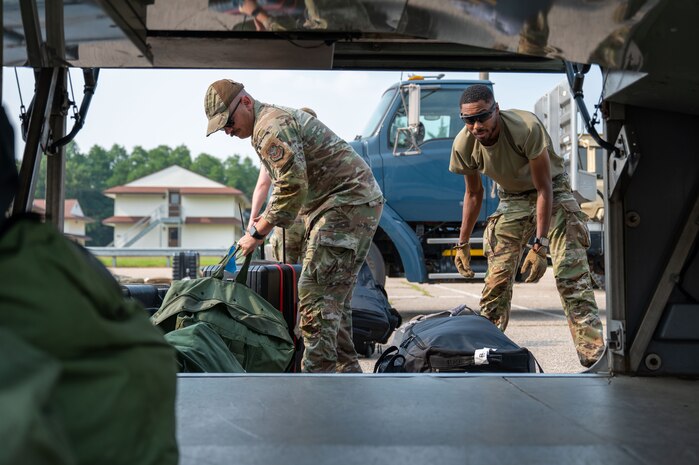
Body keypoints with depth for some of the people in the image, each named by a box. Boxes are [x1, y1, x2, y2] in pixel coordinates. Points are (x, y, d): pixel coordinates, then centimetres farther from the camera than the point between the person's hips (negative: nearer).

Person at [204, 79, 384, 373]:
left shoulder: (271, 128, -14)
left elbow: (292, 187, -23)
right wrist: (265, 220, 14)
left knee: (316, 293, -13)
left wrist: (258, 233, -15)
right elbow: (291, 184, 24)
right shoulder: (279, 118, 21)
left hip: (347, 203, -11)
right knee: (334, 295, 15)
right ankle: (346, 370, 23)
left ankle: (317, 372, -11)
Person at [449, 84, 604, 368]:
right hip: (512, 199, 4)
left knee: (572, 276, -16)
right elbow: (473, 193, 2)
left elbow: (544, 189, -26)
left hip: (552, 191, -4)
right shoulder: (463, 145, -17)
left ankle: (594, 358, -16)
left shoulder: (526, 127, -32)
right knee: (496, 280, -4)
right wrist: (462, 244, 4)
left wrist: (540, 246, -30)